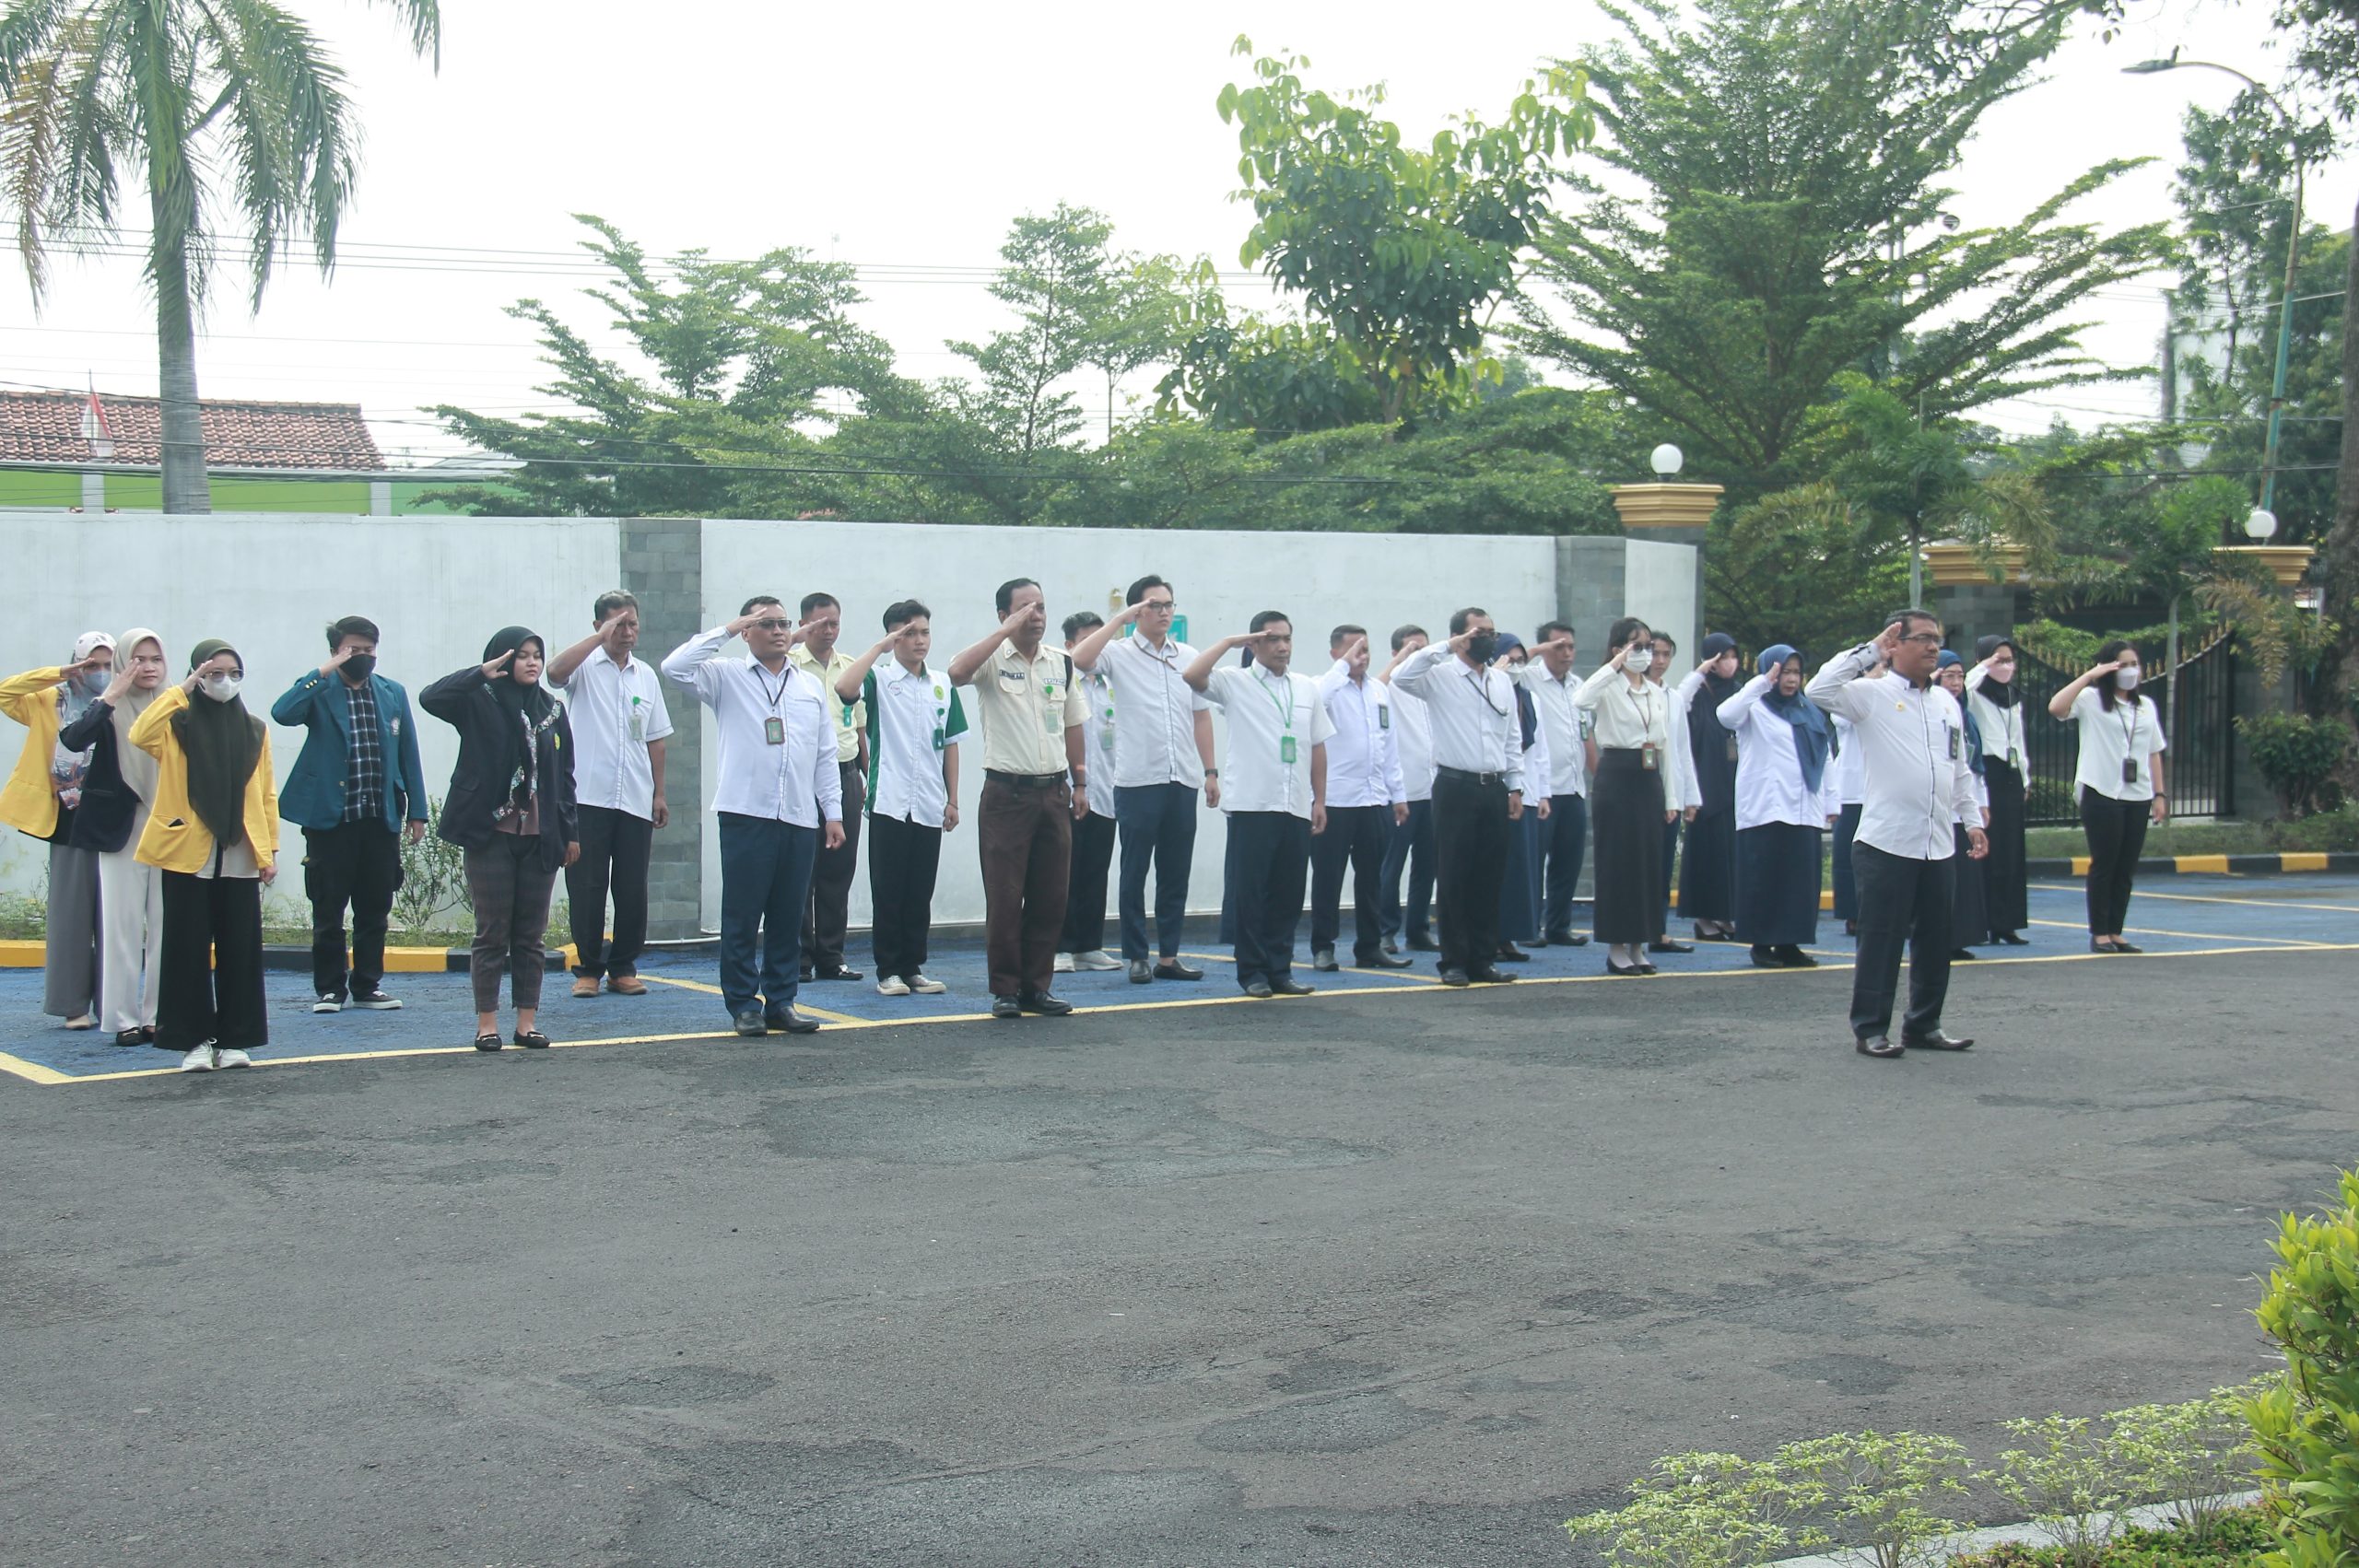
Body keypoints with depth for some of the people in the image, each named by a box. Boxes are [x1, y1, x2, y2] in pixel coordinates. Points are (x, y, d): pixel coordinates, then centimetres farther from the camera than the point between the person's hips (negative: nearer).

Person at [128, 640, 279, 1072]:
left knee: (240, 949, 2)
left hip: (239, 859, 2)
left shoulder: (254, 730, 10)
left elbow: (266, 794, 10)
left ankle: (234, 1040, 10)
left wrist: (270, 849, 4)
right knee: (189, 948, 0)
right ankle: (194, 1040, 5)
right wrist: (182, 691, -15)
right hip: (187, 856, -2)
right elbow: (140, 735, -19)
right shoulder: (178, 725, 3)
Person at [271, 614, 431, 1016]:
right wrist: (324, 672, -18)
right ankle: (330, 988, 11)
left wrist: (416, 811, 9)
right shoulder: (318, 691, 1)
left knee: (375, 908, 8)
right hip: (329, 817, -3)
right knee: (328, 910, 2)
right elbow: (282, 713, -20)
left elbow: (408, 754, 13)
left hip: (381, 818, 3)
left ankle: (367, 986, 18)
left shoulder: (393, 694, 12)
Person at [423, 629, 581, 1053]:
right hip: (491, 835, -4)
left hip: (539, 838, 4)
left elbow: (565, 776, 13)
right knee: (492, 933, 0)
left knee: (532, 934, 6)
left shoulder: (552, 709, 11)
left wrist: (571, 832, 9)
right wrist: (481, 674, -24)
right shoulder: (480, 703, -1)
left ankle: (528, 1022, 11)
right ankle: (486, 1023, 5)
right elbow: (430, 698, -20)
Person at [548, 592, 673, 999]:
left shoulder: (646, 675, 15)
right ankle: (588, 969, 9)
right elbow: (555, 671, -24)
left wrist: (659, 793, 14)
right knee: (586, 887, -1)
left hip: (635, 801, 4)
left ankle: (624, 968, 14)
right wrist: (601, 637, -21)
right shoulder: (584, 667, 1)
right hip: (587, 797, -4)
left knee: (632, 889, 4)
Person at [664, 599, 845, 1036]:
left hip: (800, 819, 4)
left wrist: (833, 812, 11)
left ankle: (781, 1003, 14)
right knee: (741, 917, -1)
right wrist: (728, 630, -8)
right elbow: (675, 667, -12)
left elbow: (826, 755, 17)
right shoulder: (727, 677, 5)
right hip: (745, 815, -4)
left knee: (789, 918, 7)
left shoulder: (810, 687, 17)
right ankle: (744, 1007, 5)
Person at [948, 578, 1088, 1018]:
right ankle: (1005, 990, 7)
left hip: (1053, 792, 5)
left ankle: (1037, 986, 16)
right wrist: (1007, 631, -22)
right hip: (1007, 793, -5)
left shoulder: (1062, 664, 11)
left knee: (1050, 897, 6)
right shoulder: (993, 661, -4)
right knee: (1004, 897, -1)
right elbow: (958, 672, -27)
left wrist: (1080, 784, 14)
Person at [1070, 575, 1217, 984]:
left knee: (1176, 873, 8)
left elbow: (1201, 716, 15)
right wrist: (1121, 619, -17)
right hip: (1138, 781, -4)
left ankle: (1168, 956, 15)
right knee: (1135, 872, 2)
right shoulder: (1119, 654, -2)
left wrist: (1211, 771, 11)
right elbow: (1080, 658, -22)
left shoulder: (1189, 656, 12)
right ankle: (1137, 957, 9)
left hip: (1183, 781, 4)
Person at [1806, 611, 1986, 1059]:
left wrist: (1972, 821, 16)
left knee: (1935, 939, 11)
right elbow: (1818, 689, -20)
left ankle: (1924, 1023, 23)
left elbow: (1961, 770, 22)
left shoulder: (1947, 702, 16)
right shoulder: (1873, 694, -3)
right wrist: (1869, 651, -13)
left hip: (1939, 844, 6)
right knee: (1881, 939, -2)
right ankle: (1870, 1028, 5)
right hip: (1887, 841, -6)